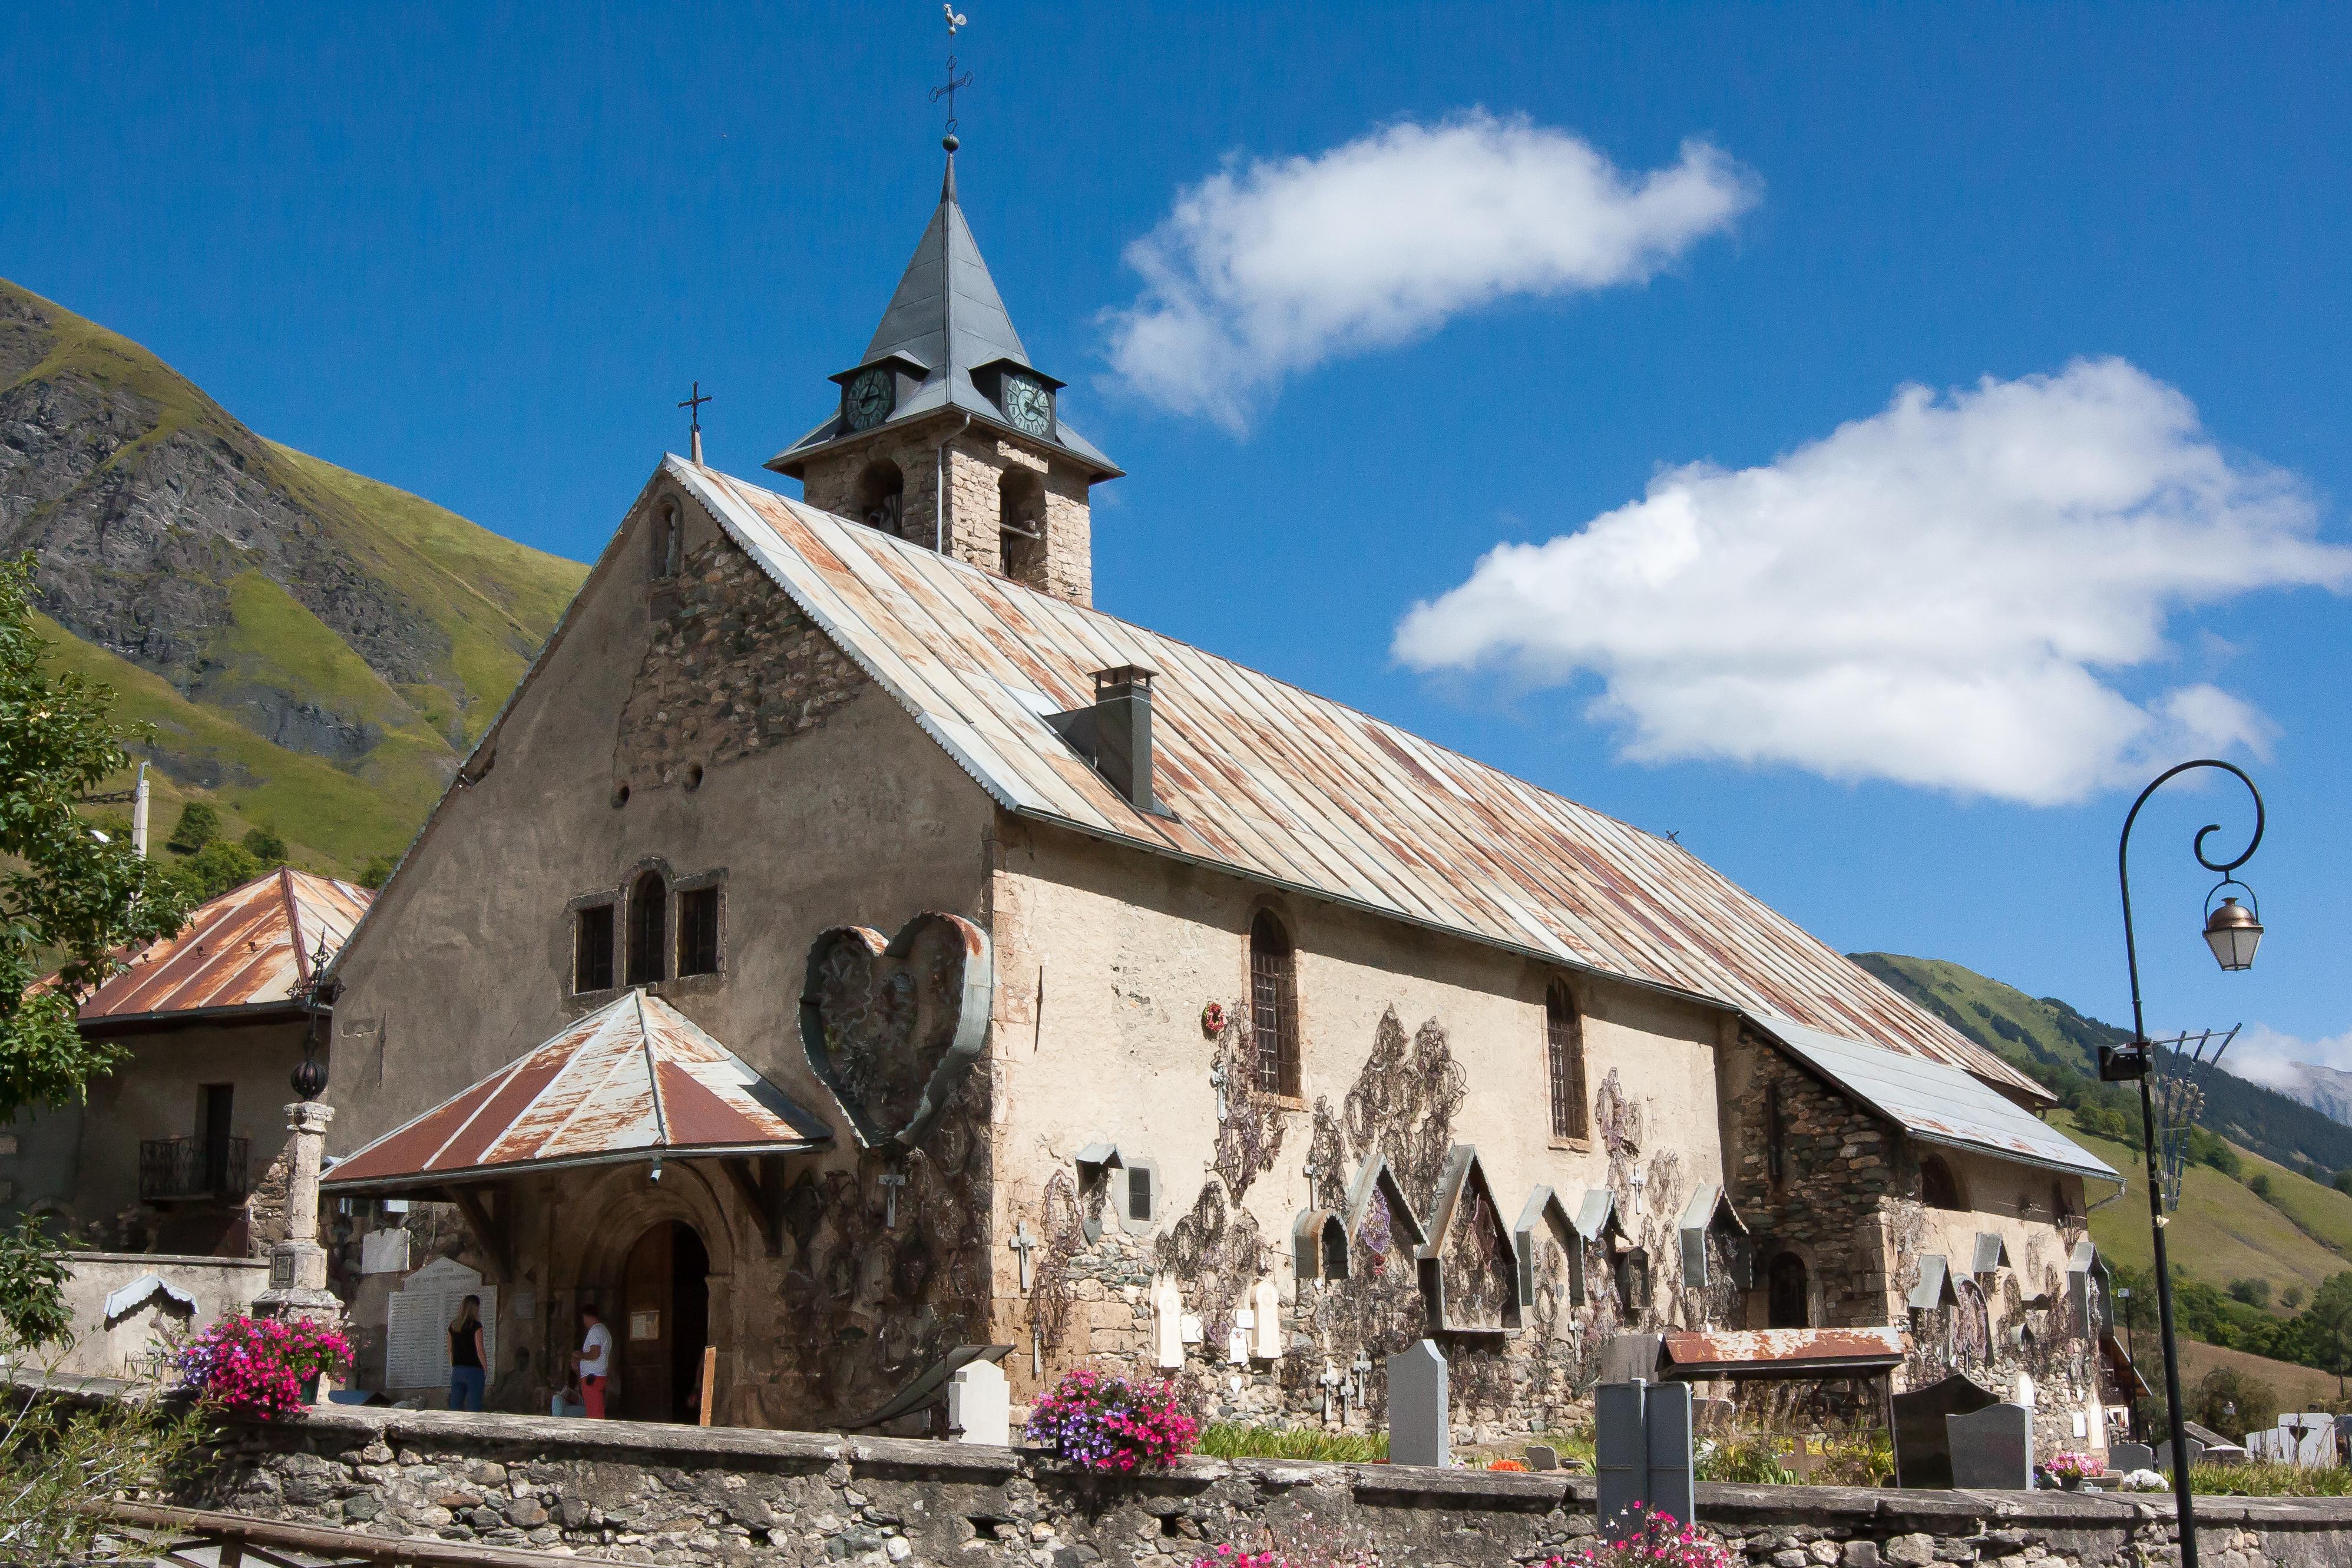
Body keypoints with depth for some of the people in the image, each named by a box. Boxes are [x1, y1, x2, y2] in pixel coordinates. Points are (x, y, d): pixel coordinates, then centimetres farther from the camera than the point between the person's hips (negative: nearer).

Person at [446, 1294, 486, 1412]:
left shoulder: (453, 1325, 8)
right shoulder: (476, 1326, -9)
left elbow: (450, 1350, 12)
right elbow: (480, 1351, -11)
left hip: (457, 1370, 5)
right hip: (473, 1370, -5)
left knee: (455, 1407, 6)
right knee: (473, 1407, -3)